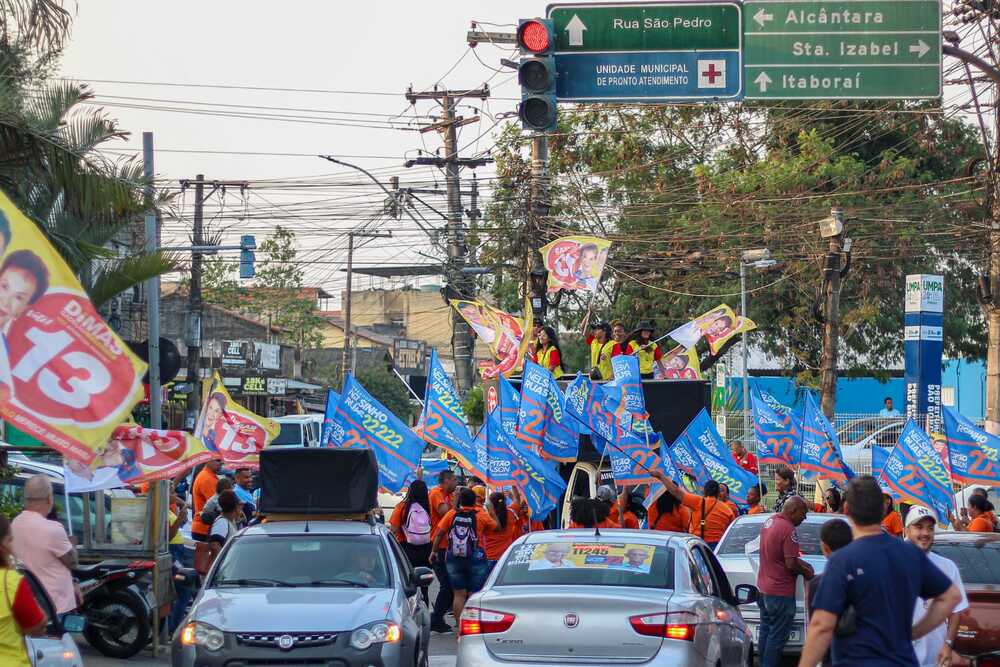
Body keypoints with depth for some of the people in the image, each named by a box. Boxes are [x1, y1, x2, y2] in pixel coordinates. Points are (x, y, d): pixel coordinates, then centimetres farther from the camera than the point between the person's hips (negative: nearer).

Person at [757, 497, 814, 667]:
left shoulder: (769, 522, 8)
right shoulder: (788, 529, -21)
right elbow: (791, 564, -23)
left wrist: (801, 564, 13)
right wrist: (805, 571, -5)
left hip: (763, 587, 9)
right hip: (780, 592, -9)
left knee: (765, 632, 16)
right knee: (777, 636, -2)